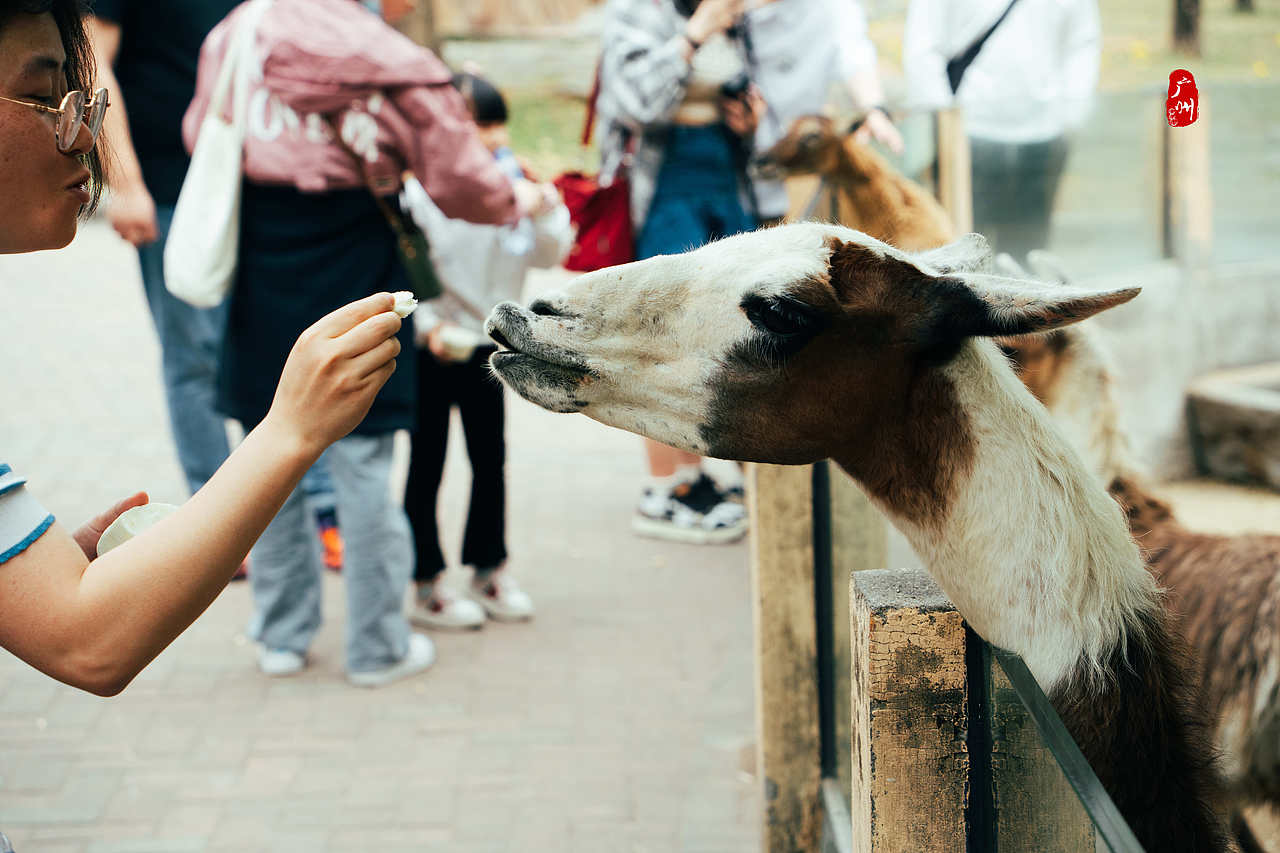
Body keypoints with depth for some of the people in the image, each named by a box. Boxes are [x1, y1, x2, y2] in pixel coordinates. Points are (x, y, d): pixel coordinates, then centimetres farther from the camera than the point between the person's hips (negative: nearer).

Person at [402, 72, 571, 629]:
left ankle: (490, 568, 28)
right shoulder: (421, 189, -15)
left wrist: (544, 211, -16)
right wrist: (427, 324, -22)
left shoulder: (514, 183, -1)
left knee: (490, 459, 13)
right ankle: (427, 587, 13)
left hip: (487, 341, 5)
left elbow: (548, 256, 0)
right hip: (431, 348, -5)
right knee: (427, 464, 4)